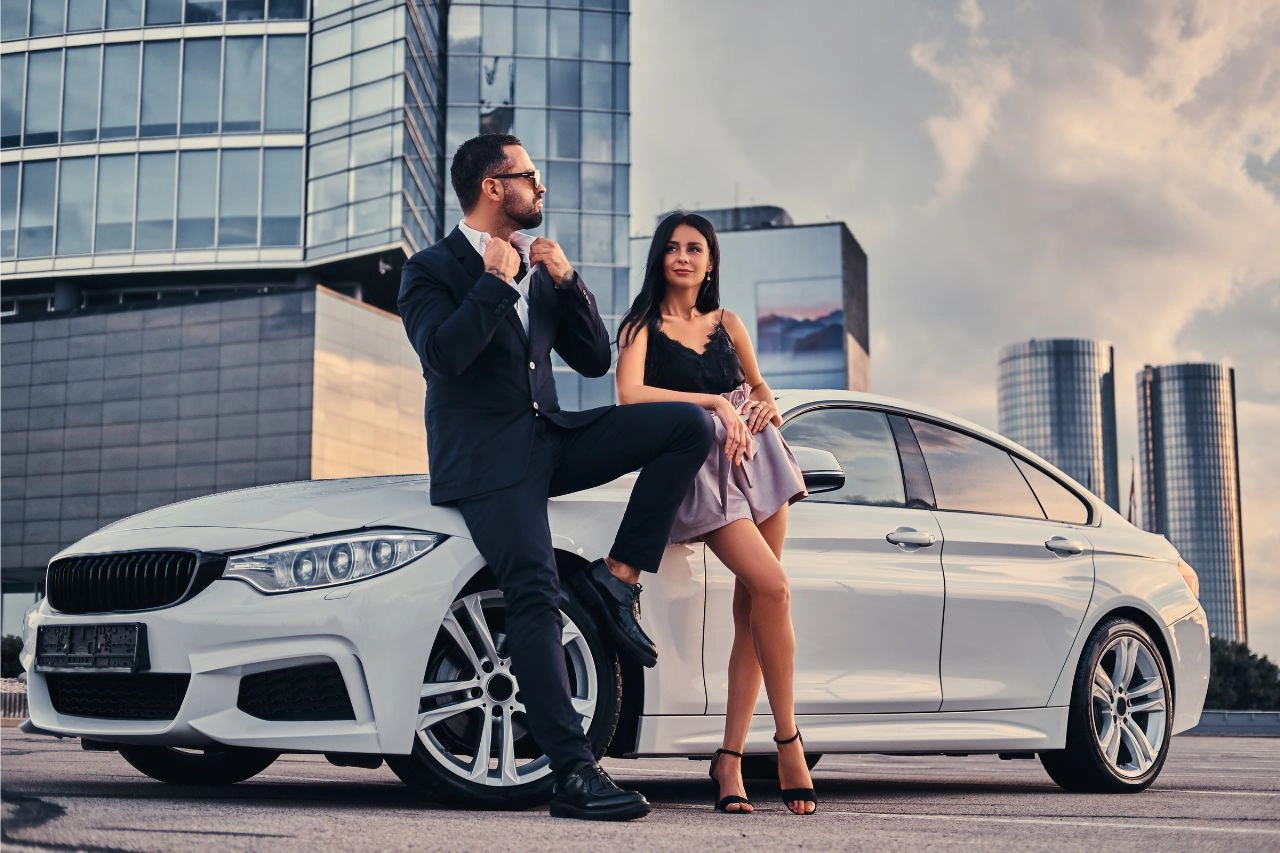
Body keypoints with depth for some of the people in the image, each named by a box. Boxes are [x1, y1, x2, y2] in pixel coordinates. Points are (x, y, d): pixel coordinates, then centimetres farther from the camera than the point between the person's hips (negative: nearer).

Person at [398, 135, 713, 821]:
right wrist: (496, 280, -12)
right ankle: (574, 775, -26)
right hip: (486, 459, -6)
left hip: (549, 440, 6)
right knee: (535, 595, -23)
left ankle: (617, 576, -9)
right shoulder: (432, 270, 0)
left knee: (689, 424, -10)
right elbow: (444, 354, -19)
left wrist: (567, 281, 1)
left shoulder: (539, 269, 19)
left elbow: (595, 360, 15)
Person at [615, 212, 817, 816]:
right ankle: (788, 743, -11)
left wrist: (766, 406, 4)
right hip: (700, 466, -5)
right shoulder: (642, 325, 5)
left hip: (755, 456, 5)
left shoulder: (726, 323, 19)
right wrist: (714, 402, -15)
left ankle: (730, 759, -2)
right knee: (772, 589, -21)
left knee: (750, 611, -3)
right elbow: (630, 393, -11)